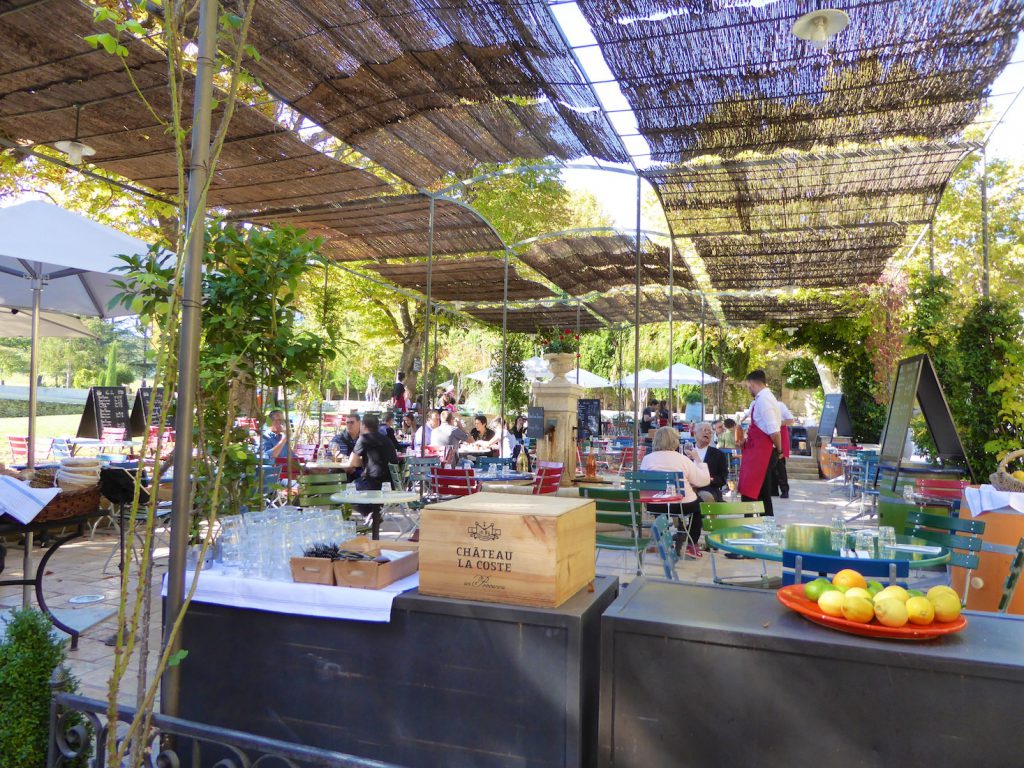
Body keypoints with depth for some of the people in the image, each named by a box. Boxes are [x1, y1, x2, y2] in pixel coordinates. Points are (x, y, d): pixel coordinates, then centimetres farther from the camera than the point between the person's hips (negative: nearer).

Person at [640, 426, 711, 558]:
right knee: (698, 505, 31)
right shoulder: (683, 459, -8)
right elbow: (704, 480, -4)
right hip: (682, 506, -3)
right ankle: (691, 545, 31)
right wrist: (697, 460, 7)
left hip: (654, 507, 3)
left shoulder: (647, 458, -3)